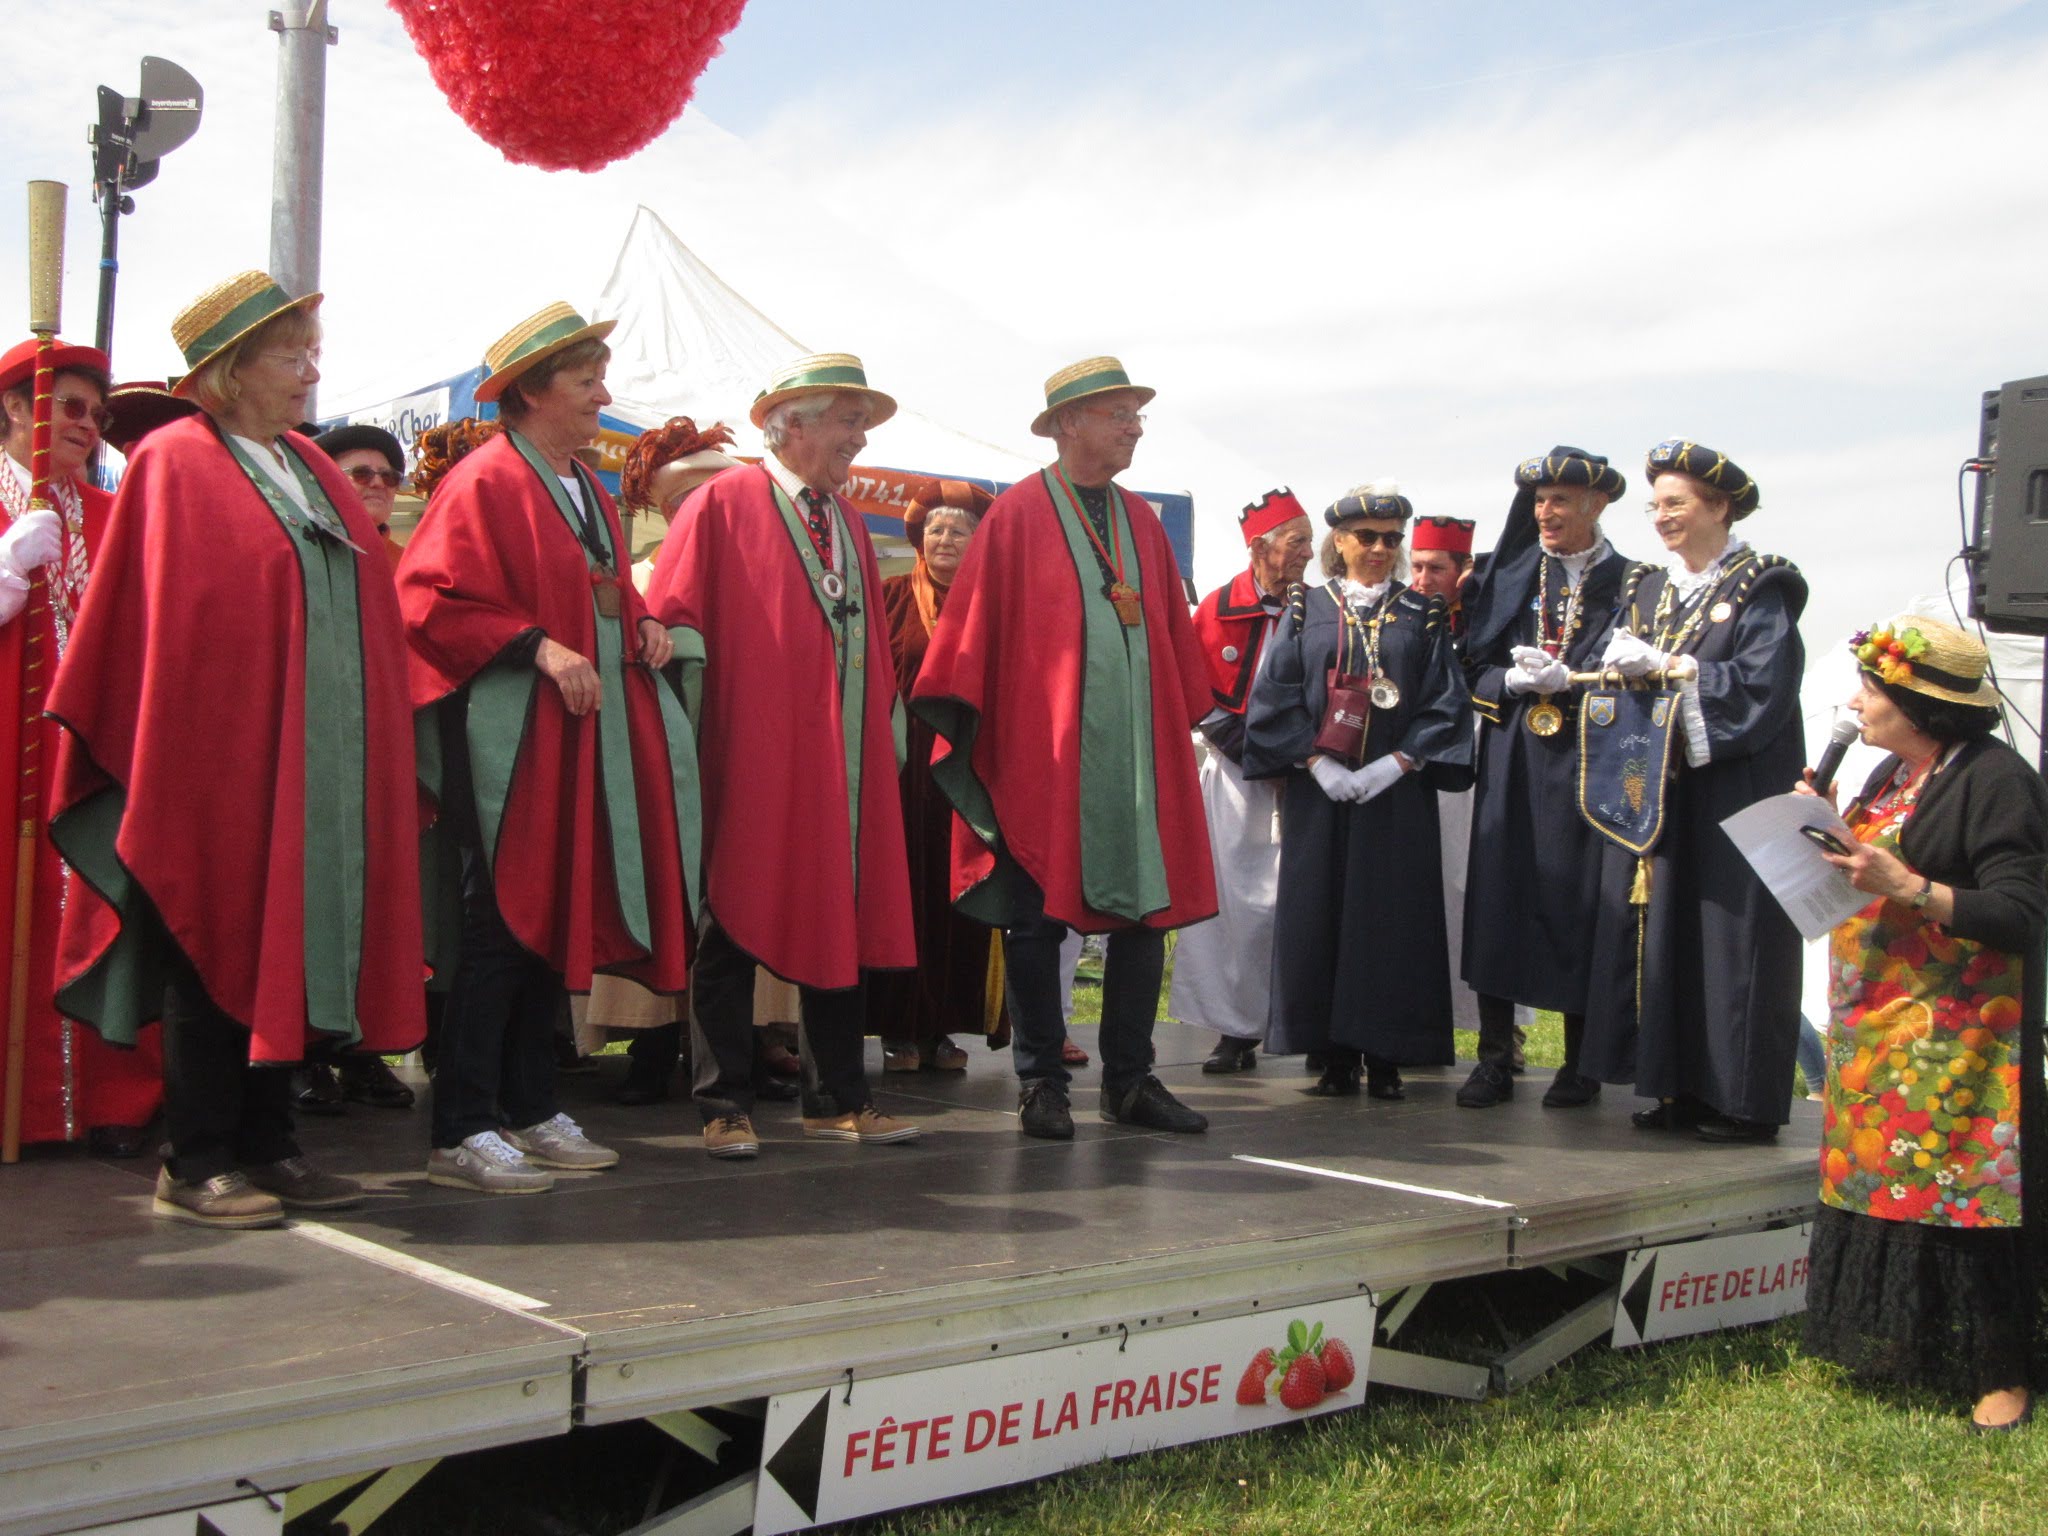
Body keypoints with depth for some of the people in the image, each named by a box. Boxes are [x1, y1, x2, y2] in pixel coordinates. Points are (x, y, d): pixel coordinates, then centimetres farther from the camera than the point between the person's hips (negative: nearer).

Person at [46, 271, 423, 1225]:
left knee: (291, 950, 9)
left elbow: (365, 606, 16)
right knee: (215, 953, 0)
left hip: (313, 758, 7)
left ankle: (265, 1148, 18)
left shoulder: (308, 469, 16)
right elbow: (161, 620, -10)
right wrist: (174, 750, -16)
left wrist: (371, 741, 10)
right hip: (218, 756, -7)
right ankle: (197, 1164, 9)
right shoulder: (175, 466, -5)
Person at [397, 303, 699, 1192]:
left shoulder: (588, 493, 18)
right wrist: (538, 646, -23)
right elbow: (432, 601, -16)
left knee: (559, 920, 11)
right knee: (503, 922, -8)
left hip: (587, 741, 9)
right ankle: (461, 1134, -2)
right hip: (510, 738, -9)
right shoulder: (484, 484, -8)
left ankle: (531, 1110, 20)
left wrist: (640, 628, 6)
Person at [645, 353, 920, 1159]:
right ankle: (725, 1106, 9)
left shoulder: (848, 523, 18)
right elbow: (673, 621, -8)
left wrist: (884, 730, 14)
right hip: (749, 762, -6)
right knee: (735, 930, 1)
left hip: (842, 764, 6)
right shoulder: (722, 504, -2)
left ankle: (838, 1100, 17)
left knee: (841, 926, 7)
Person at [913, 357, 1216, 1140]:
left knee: (1147, 909, 5)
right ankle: (1041, 1083, 11)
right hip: (1044, 751, -5)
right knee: (1037, 916, 1)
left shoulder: (1142, 521, 15)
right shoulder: (1016, 515, -2)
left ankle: (1129, 1079, 15)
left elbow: (1175, 634, 18)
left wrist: (1184, 717, 14)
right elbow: (973, 627, -5)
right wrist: (971, 722, -9)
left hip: (1140, 749, 6)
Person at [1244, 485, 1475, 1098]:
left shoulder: (1423, 616, 9)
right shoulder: (1306, 608, 8)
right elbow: (1276, 693, 1)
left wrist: (1396, 763, -11)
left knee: (1392, 915, -1)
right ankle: (1335, 1056, 7)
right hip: (1317, 789, 0)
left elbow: (1445, 702, 2)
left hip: (1397, 790, 0)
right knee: (1319, 913, 0)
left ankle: (1385, 1058, 5)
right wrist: (1316, 761, -11)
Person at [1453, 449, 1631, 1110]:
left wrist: (1566, 681, -15)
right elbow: (1476, 667, 8)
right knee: (1499, 895, -3)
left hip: (1585, 763, -2)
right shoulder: (1509, 574, 11)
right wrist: (1515, 680, -12)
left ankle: (1581, 1062, 11)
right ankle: (1495, 1058, 4)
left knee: (1577, 899, -1)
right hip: (1510, 762, 2)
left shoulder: (1627, 583, 5)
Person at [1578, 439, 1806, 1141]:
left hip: (1731, 800, -6)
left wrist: (1665, 667, -16)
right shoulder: (1644, 588, 16)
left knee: (1729, 939, -5)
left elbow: (1762, 687, -14)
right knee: (1658, 932, 3)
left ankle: (1743, 1100, 2)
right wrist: (1616, 669, -12)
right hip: (1650, 791, 6)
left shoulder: (1760, 591, -2)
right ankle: (1678, 1089, 10)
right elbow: (1614, 673, 11)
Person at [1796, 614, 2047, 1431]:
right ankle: (1892, 1343, 18)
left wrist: (1908, 888, -26)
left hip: (1956, 1037, -8)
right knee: (1876, 1181, 8)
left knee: (1962, 1193, -5)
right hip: (1875, 1024, 8)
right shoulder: (1893, 775, 14)